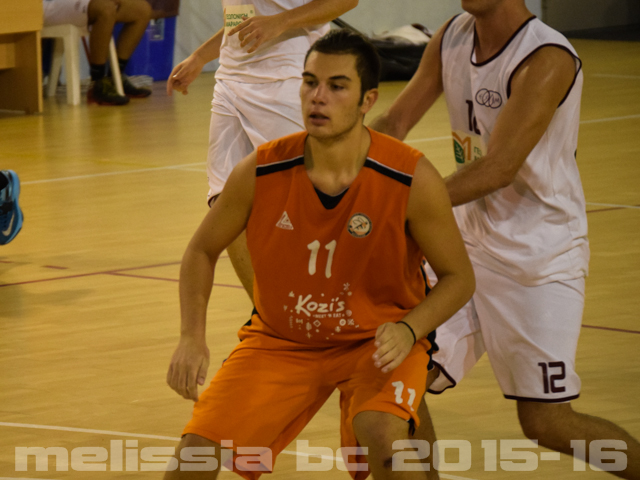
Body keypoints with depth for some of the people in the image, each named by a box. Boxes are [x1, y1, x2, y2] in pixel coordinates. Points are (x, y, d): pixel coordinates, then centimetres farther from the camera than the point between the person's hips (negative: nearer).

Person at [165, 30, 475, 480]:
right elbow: (202, 251, 1)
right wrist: (192, 337, -13)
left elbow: (458, 277, -8)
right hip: (280, 341, 2)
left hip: (378, 341, -2)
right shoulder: (260, 174, -17)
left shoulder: (413, 180, -22)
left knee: (382, 436, -33)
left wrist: (409, 329, -27)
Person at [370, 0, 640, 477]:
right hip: (471, 245, 7)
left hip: (541, 258, -7)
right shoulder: (452, 38, 0)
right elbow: (394, 123, 5)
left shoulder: (548, 59, -22)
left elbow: (499, 168, -28)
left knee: (547, 423, -5)